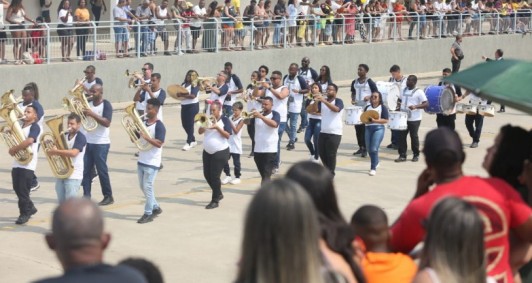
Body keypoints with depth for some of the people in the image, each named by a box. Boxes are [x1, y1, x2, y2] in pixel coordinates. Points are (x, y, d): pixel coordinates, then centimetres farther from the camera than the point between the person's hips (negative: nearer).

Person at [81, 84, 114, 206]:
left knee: (102, 170, 0)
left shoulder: (106, 105, -7)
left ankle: (108, 197, 10)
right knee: (85, 170, 4)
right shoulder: (88, 103, 11)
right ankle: (86, 196, 11)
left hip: (101, 143, -6)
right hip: (87, 142, 6)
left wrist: (92, 114, -26)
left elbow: (107, 123, -19)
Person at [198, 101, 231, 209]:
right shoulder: (207, 119, 8)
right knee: (207, 175, 10)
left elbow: (227, 135, -15)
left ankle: (215, 200, 3)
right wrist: (203, 124, -17)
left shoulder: (225, 120, -7)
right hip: (207, 152, 6)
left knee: (214, 176, -7)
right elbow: (200, 132, 1)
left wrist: (217, 127, -25)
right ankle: (218, 194, 30)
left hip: (220, 152, -6)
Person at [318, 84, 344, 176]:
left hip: (334, 133, -6)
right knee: (321, 153, 12)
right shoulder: (322, 100, 8)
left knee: (331, 155, -3)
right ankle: (327, 170, 31)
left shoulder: (338, 101, -6)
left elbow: (336, 109, -28)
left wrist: (325, 101, -38)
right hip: (323, 132, 6)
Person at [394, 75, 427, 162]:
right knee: (401, 136, 1)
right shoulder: (403, 90, 12)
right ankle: (402, 155, 8)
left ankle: (416, 155, 18)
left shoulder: (419, 92, -8)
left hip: (414, 119, -6)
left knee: (414, 136, 2)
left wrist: (415, 106, -29)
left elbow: (426, 104, -15)